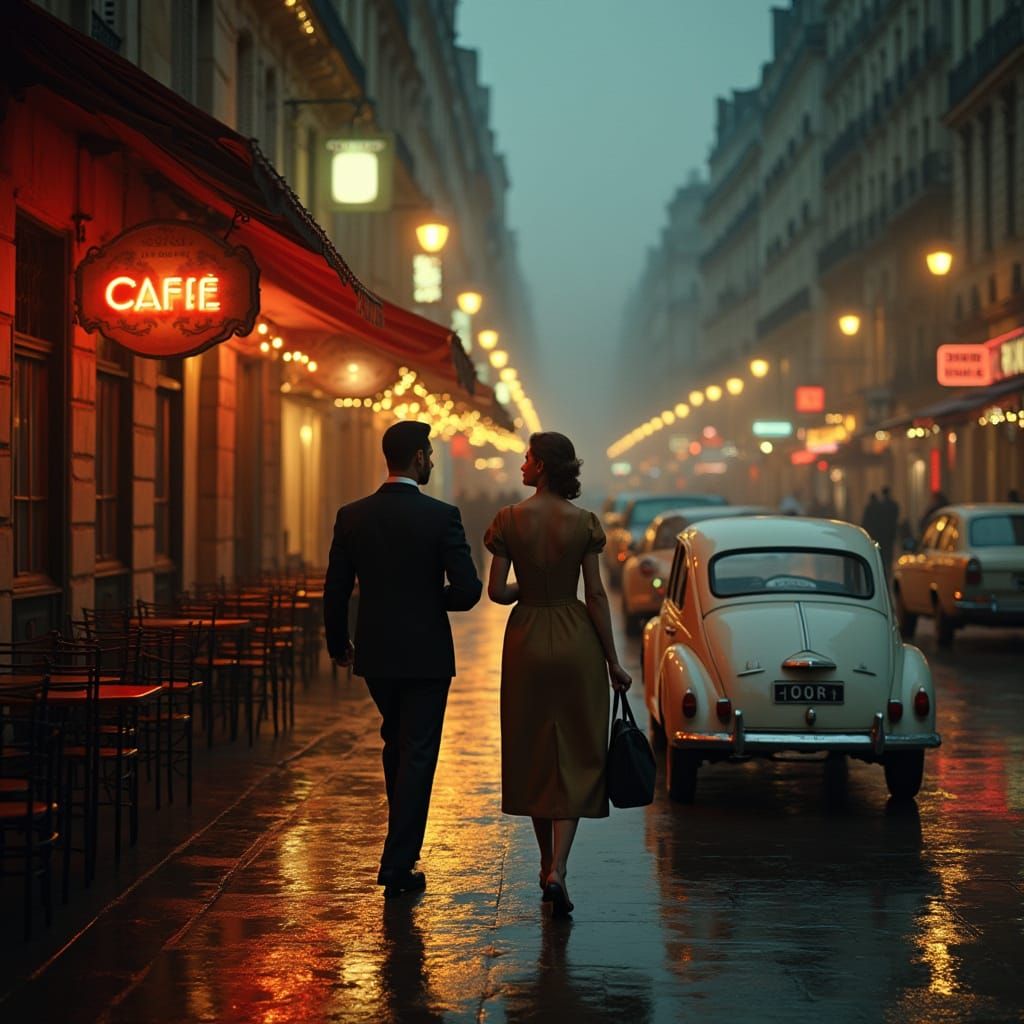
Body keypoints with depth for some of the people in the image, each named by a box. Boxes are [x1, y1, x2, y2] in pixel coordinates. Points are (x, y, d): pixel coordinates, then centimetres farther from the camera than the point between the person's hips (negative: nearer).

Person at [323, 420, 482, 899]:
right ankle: (397, 867, 0)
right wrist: (437, 600, 6)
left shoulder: (352, 516, -2)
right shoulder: (441, 516, -13)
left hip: (375, 653, 4)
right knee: (417, 756, 2)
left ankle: (403, 844, 36)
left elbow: (335, 591, 1)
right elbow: (468, 589, -17)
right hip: (426, 655, -4)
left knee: (396, 744, 24)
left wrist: (337, 644, 17)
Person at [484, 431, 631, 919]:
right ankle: (557, 871, -12)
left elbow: (495, 591, -7)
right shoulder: (583, 522, -6)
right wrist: (612, 660, 0)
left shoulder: (509, 520, -6)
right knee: (575, 757, 3)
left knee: (533, 752, 14)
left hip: (527, 638, 1)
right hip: (576, 640, -1)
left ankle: (547, 865, 24)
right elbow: (595, 595, -6)